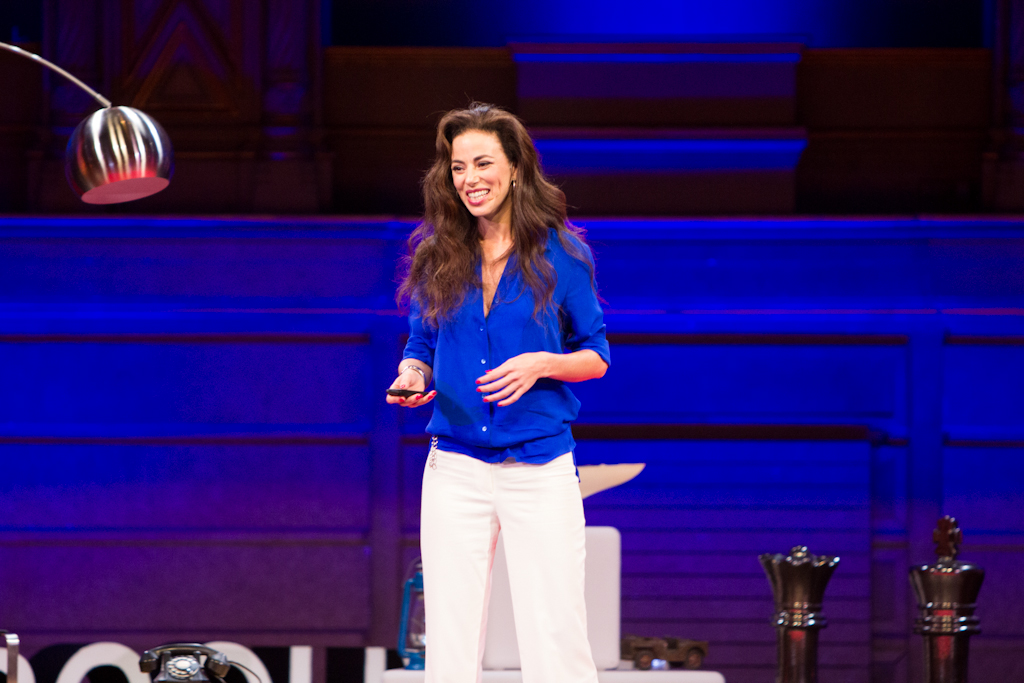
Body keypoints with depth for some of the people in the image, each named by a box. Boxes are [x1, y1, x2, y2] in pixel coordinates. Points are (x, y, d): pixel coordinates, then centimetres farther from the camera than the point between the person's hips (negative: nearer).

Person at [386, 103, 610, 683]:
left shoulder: (560, 253, -1)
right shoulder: (436, 256, 7)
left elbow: (596, 357, 4)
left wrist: (541, 363, -15)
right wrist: (412, 376, -6)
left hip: (540, 471, -3)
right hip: (456, 469, 3)